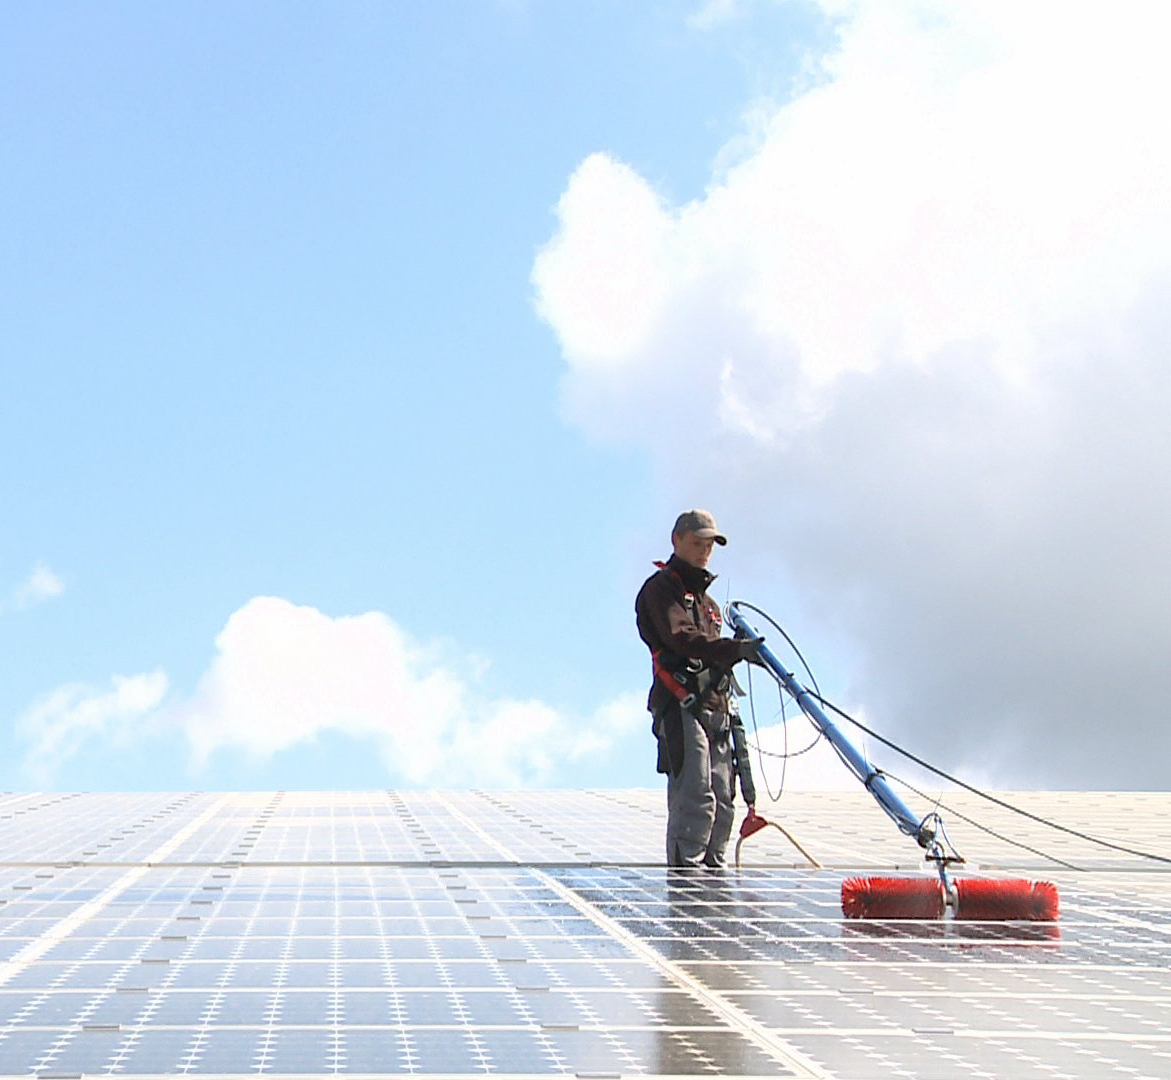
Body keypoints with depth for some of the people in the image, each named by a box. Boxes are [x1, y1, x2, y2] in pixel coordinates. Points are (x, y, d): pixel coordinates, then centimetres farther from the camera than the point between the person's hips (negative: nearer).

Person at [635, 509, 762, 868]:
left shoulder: (706, 600, 29)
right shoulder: (661, 588, 0)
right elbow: (683, 639, -17)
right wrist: (735, 649, -28)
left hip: (715, 707, 9)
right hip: (681, 705, -9)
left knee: (722, 798, 5)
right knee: (695, 795, -16)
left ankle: (713, 866, 10)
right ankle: (685, 867, -15)